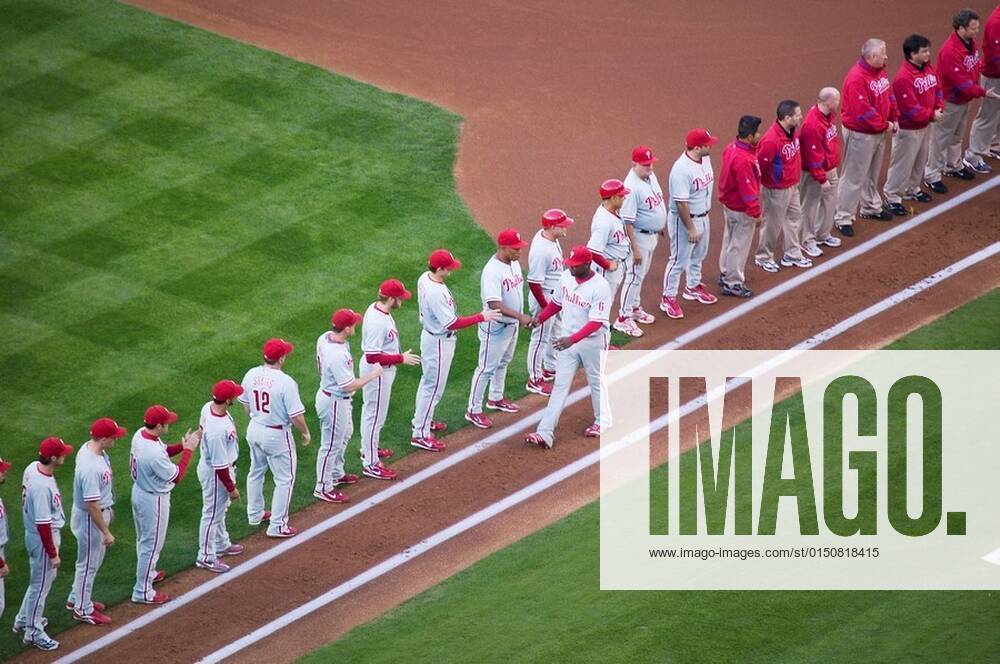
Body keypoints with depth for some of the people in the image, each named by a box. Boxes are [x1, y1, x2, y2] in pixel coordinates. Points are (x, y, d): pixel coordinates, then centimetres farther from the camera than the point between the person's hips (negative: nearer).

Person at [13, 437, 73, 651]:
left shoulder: (33, 467, -5)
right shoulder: (42, 487, -34)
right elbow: (43, 524, -28)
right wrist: (53, 553, -18)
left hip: (33, 534, 10)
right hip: (43, 539, -10)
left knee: (46, 577, 27)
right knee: (41, 585, 8)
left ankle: (24, 620, 41)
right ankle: (33, 632, 24)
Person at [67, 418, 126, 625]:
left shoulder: (90, 447, -5)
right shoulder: (91, 467, -35)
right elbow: (92, 505, -29)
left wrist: (108, 508, 23)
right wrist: (106, 532, -22)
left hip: (101, 512, 10)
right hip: (89, 519, -10)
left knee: (94, 560, 25)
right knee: (88, 563, 8)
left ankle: (77, 598, 42)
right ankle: (83, 610, 25)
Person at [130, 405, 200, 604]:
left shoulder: (140, 435, -8)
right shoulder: (154, 454, -36)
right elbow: (176, 477, -23)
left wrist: (184, 445, -4)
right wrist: (188, 450, -17)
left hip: (139, 491, 9)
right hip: (154, 500, -9)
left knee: (144, 539, 28)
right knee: (151, 545, 6)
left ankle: (147, 573, 50)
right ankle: (143, 592, 18)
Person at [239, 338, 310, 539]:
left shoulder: (251, 375, -7)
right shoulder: (286, 382, -26)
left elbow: (245, 404, 8)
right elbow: (296, 415, -21)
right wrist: (305, 432, -3)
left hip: (254, 429, 7)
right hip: (277, 435, -7)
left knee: (256, 472, 26)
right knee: (285, 479, 8)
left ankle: (255, 514, 41)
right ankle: (277, 526, 11)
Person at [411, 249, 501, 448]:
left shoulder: (425, 278, -4)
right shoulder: (435, 293, -33)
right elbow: (451, 323, -30)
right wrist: (482, 317, -26)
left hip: (430, 333, 10)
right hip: (439, 342, -10)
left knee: (428, 380, 26)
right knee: (434, 387, 0)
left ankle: (421, 419, 43)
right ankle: (421, 434, 8)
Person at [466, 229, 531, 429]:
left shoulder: (514, 263, 0)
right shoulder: (492, 271, -29)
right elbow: (494, 304, -35)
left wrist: (521, 318, 17)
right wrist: (520, 316, -40)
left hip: (512, 324, 9)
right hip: (495, 327, -9)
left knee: (503, 362, 25)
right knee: (487, 368, 0)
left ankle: (496, 398, 43)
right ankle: (474, 410, 9)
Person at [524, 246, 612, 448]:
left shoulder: (600, 287, -24)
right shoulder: (566, 277, -4)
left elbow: (596, 322, -28)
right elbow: (556, 303, 13)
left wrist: (572, 339, -39)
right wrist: (539, 319, -2)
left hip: (593, 342, -5)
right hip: (568, 341, 6)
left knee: (596, 382, 15)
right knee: (560, 386, 2)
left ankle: (601, 422, 39)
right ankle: (545, 433, -3)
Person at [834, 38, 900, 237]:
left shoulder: (880, 71, 3)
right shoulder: (856, 79, -27)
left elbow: (889, 95, 15)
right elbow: (863, 111, -29)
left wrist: (894, 119, 4)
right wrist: (884, 125, -20)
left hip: (879, 131, 9)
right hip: (860, 134, -9)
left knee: (872, 174, 25)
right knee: (854, 177, -2)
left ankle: (871, 207, 42)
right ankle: (843, 218, 5)